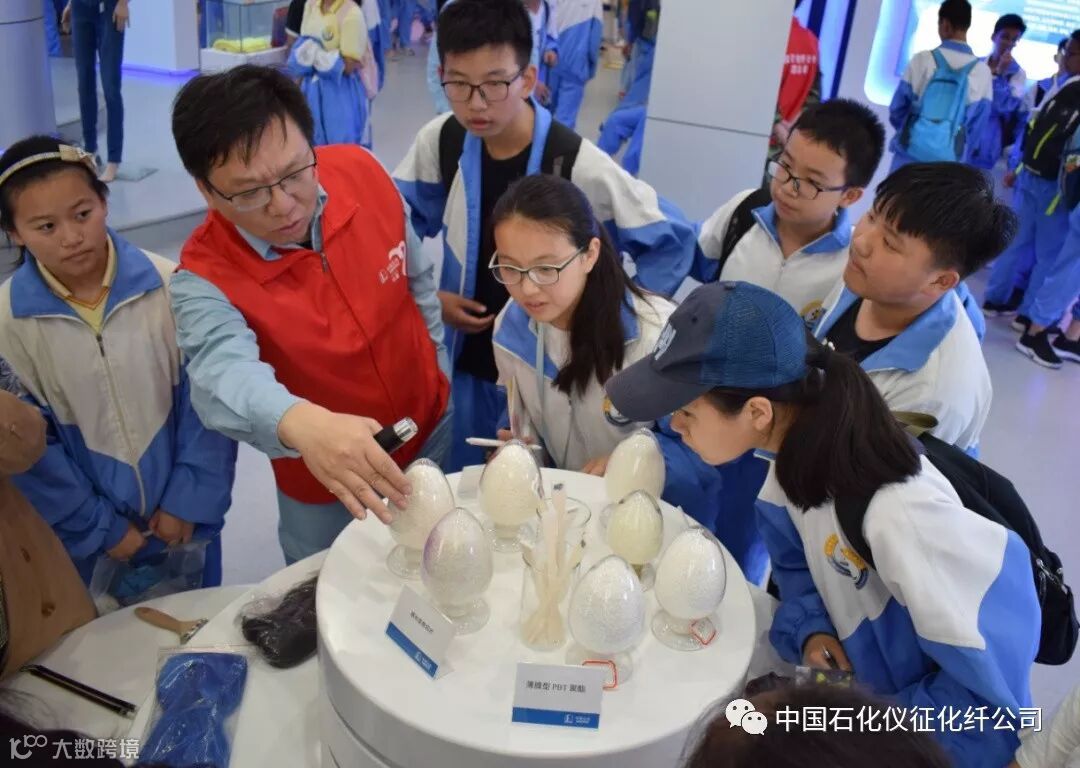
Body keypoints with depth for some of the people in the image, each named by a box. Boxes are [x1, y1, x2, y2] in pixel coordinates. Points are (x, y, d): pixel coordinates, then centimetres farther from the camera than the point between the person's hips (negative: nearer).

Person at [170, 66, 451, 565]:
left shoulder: (362, 172, -18)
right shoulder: (205, 279, -29)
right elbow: (225, 374, -50)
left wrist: (441, 371, 7)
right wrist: (303, 426, -71)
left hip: (433, 430, 3)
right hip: (323, 485, -2)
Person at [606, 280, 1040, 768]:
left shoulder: (898, 517, -37)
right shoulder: (798, 445, -14)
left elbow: (991, 703, -27)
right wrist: (810, 630, -12)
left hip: (913, 725, -5)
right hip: (853, 680, 6)